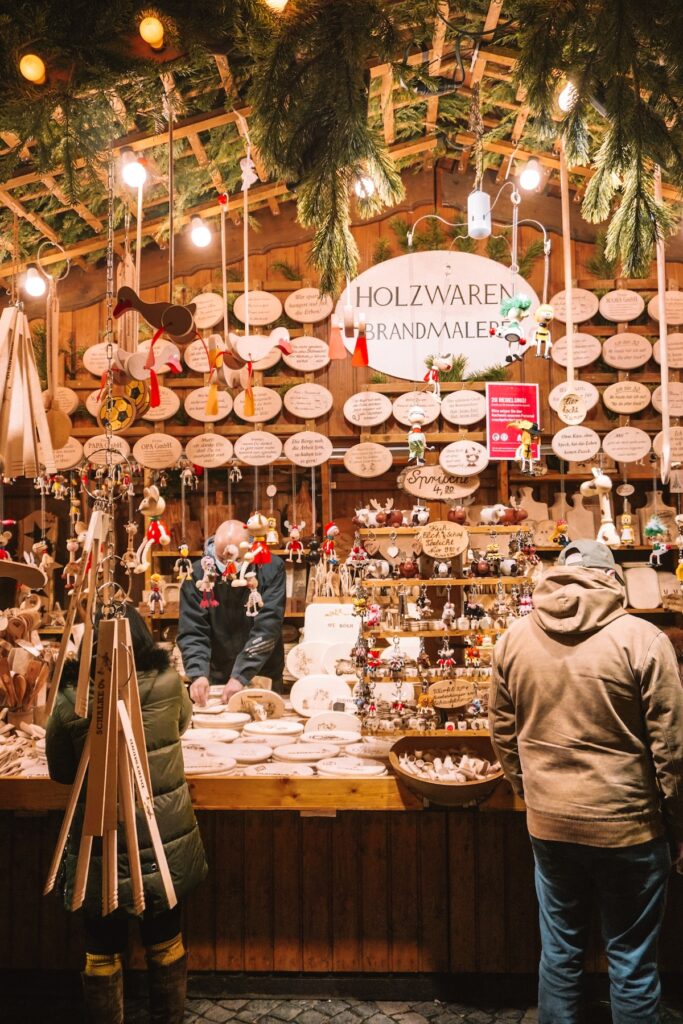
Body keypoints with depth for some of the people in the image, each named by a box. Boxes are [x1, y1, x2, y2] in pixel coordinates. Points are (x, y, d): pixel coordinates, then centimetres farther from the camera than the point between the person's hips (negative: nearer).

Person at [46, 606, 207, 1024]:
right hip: (166, 839, 2)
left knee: (103, 950, 19)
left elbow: (60, 771, -3)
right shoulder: (169, 683, -14)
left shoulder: (72, 701, -18)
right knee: (165, 940, 23)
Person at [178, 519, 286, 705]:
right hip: (216, 678, 1)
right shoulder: (198, 574, -13)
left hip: (263, 677, 0)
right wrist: (198, 674, -28)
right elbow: (192, 632, -13)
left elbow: (267, 628, -20)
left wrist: (241, 676, -26)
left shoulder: (271, 569, -15)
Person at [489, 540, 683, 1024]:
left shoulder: (514, 640, -3)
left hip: (549, 825, 3)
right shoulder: (641, 638, -14)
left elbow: (504, 734, 6)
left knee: (560, 952, 19)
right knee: (632, 961, 14)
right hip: (627, 826, -3)